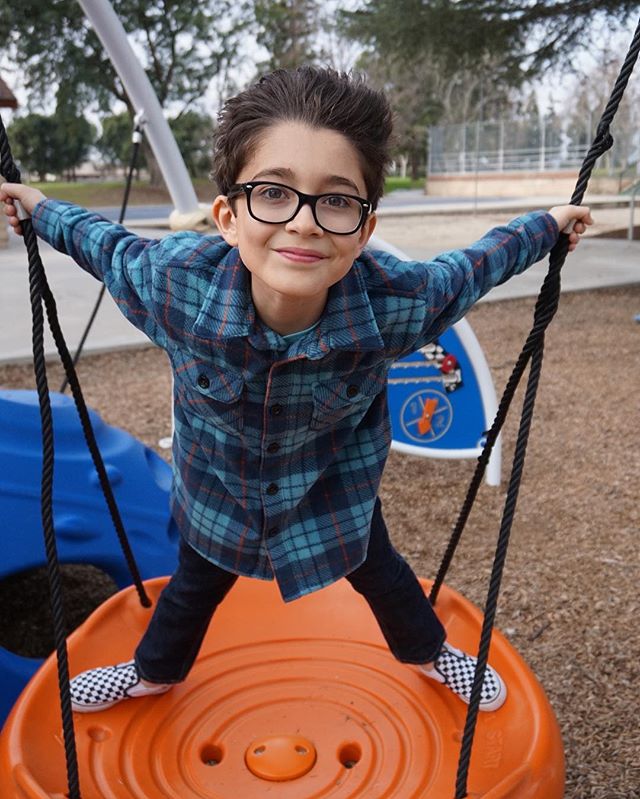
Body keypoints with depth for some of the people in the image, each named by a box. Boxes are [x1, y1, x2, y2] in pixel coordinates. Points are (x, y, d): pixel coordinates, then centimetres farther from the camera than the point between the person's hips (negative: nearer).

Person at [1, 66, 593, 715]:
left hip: (337, 487, 0)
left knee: (375, 570, 25)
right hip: (217, 486, 1)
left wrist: (546, 225, 2)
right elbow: (112, 248, -10)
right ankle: (154, 670, 61)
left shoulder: (398, 302, -36)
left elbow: (470, 268, -13)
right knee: (196, 583, 27)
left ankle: (428, 651, 60)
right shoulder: (175, 282, -36)